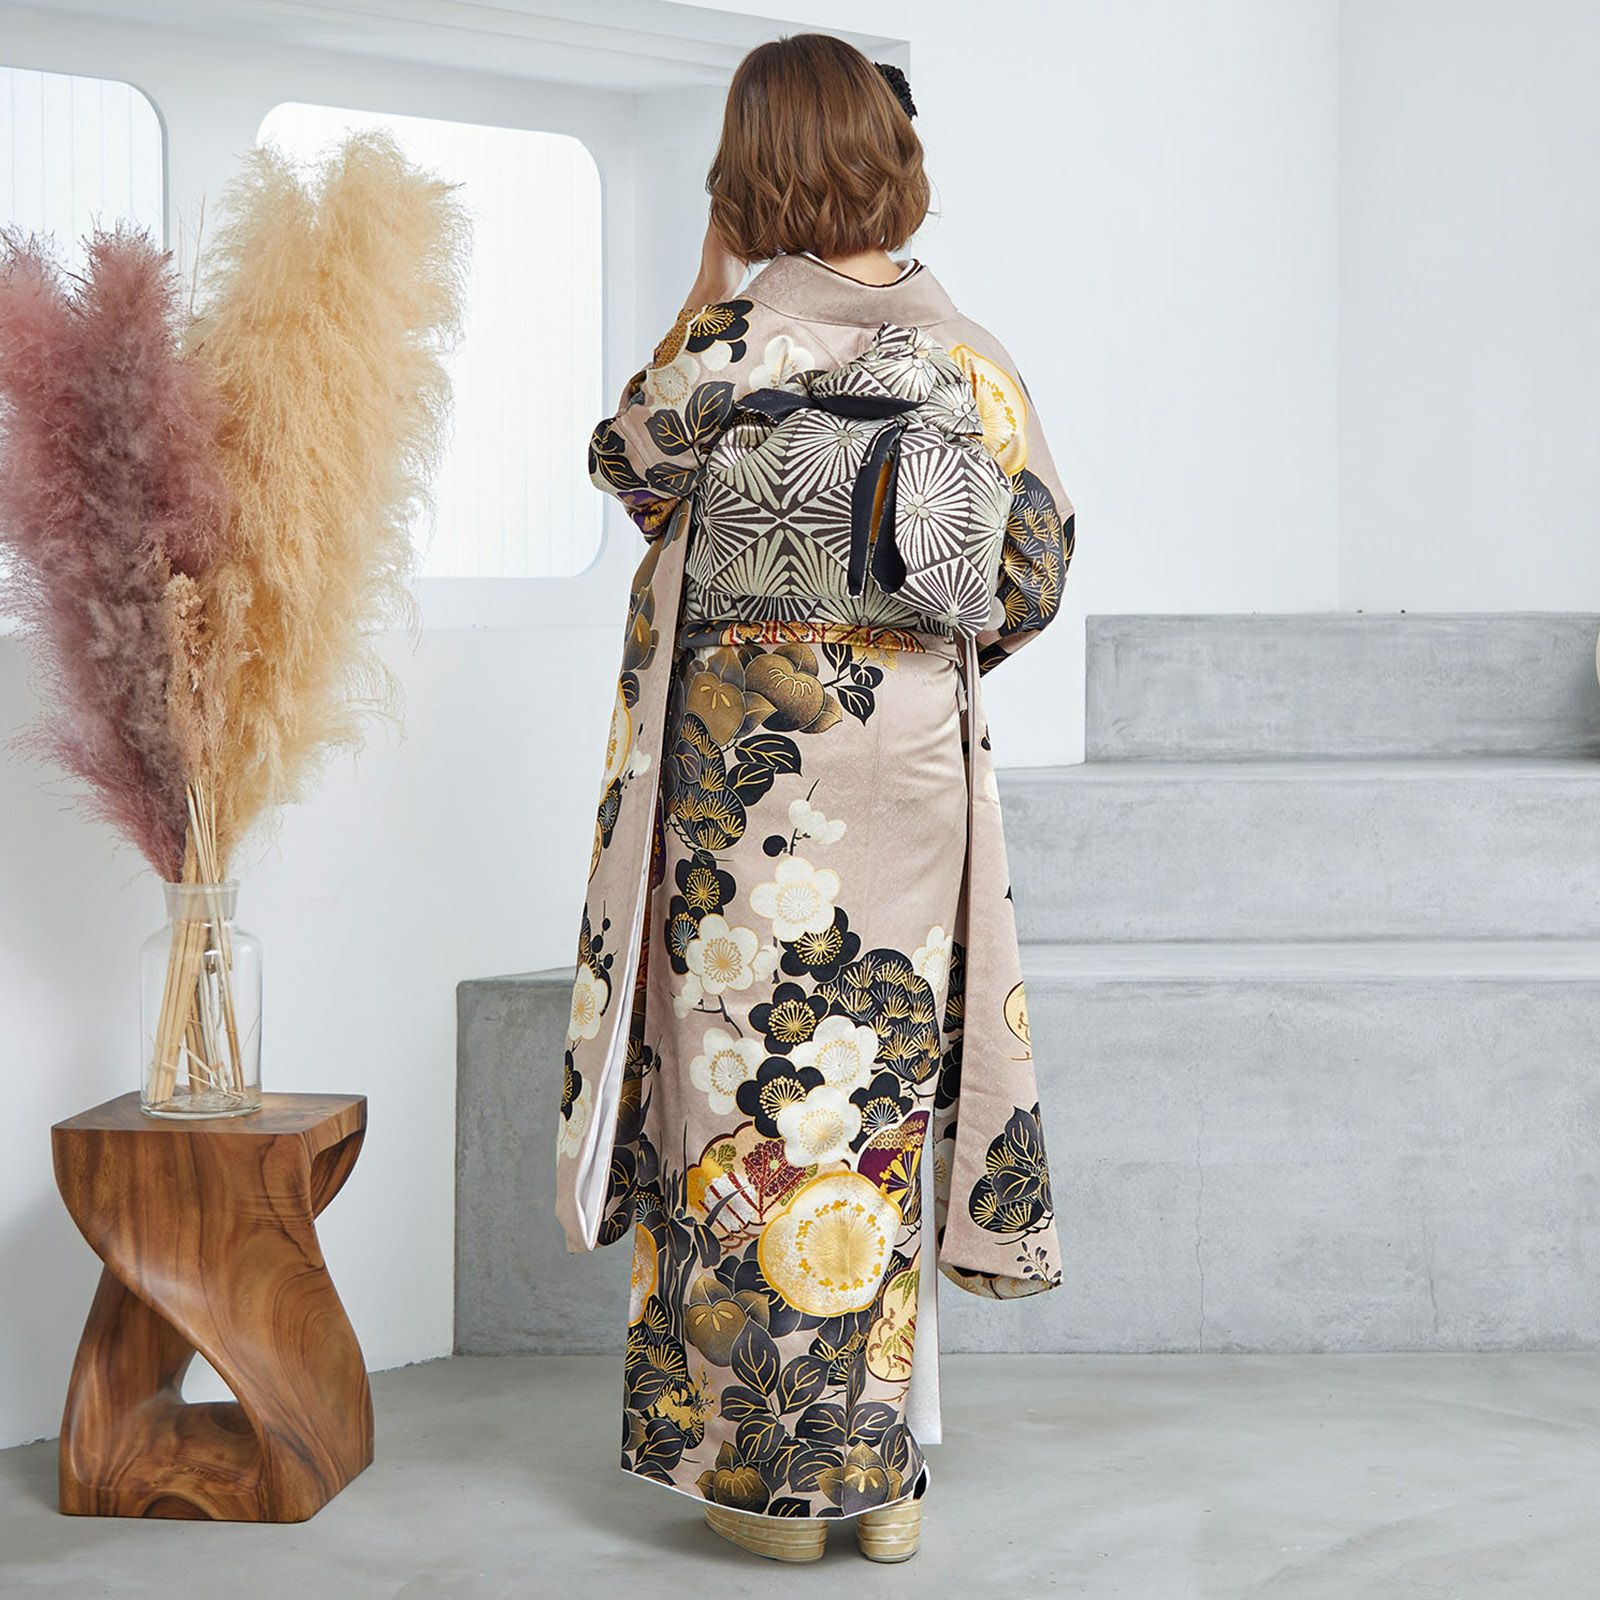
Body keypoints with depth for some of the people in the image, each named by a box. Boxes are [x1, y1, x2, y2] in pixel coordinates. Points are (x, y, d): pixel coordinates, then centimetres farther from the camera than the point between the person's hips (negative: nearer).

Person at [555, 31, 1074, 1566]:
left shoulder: (736, 334, -9)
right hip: (915, 766, 4)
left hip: (746, 766, -3)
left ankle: (772, 1468, 11)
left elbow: (628, 463, 7)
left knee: (758, 1092, 5)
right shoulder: (970, 352, 2)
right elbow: (1033, 575, 7)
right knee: (880, 1095, 10)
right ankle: (879, 1470, 17)